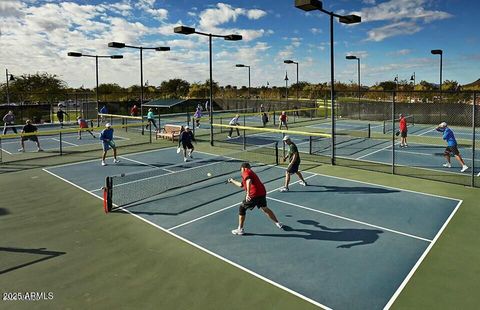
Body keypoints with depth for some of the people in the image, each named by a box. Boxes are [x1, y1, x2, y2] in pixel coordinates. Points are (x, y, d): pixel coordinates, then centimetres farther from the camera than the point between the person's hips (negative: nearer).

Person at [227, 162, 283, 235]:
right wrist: (232, 181, 50)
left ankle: (240, 229, 12)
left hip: (254, 195, -8)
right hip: (262, 193, 9)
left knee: (242, 208, 9)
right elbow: (241, 184, 38)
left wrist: (248, 194, -26)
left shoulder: (245, 172, 0)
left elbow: (249, 181, -23)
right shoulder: (251, 172, 27)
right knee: (265, 208, 30)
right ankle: (278, 223, 40)